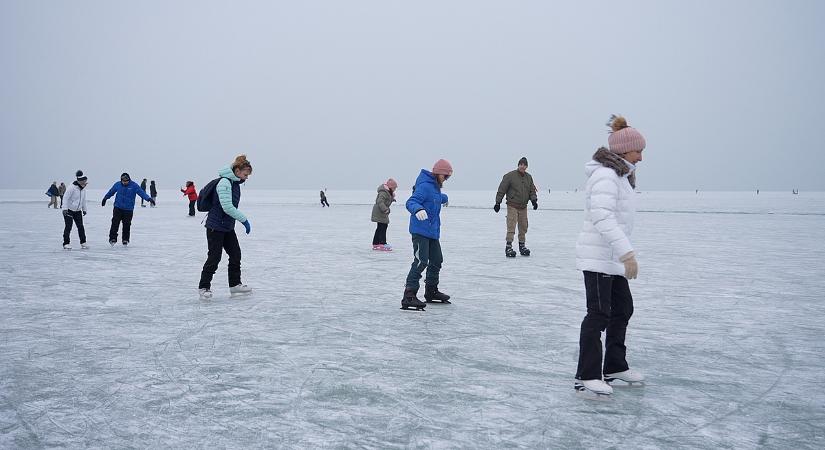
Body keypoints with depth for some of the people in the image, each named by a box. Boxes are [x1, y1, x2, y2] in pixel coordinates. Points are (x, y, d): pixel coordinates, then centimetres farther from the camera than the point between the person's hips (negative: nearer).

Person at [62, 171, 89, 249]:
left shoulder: (83, 188, 6)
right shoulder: (72, 187, -18)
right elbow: (66, 198, -19)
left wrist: (84, 209, 17)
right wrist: (65, 209, -24)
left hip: (78, 211, 7)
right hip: (69, 210, -7)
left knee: (81, 227, 4)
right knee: (68, 227, -5)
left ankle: (83, 243, 10)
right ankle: (66, 243, 3)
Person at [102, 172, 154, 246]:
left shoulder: (134, 185, -7)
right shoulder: (117, 185, 1)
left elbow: (142, 192, -18)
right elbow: (111, 192, 18)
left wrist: (149, 198, -33)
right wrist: (105, 198, 31)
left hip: (128, 210, -1)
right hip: (118, 208, 1)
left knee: (127, 225, 3)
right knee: (115, 223, -8)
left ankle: (125, 239, 17)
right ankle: (113, 238, -4)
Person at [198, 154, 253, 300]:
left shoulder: (235, 183, 9)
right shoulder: (224, 182, -20)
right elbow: (227, 207, -26)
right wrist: (244, 220, -21)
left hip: (228, 227, 9)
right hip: (215, 226, -9)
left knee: (236, 254, 10)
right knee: (214, 257, -4)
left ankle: (235, 285, 20)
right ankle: (203, 287, 8)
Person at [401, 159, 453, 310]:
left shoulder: (436, 188, 16)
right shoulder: (425, 186, -15)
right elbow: (410, 202, -27)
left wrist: (445, 198, 62)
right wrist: (418, 209, -48)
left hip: (432, 231, 10)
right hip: (420, 231, -10)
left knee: (437, 260, 18)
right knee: (421, 262, -17)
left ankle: (431, 292, 34)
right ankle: (409, 296, -19)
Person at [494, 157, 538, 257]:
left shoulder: (529, 177, 11)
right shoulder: (510, 176, -6)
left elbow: (532, 190, 16)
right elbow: (501, 189, -5)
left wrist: (534, 200, -1)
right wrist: (498, 202, -8)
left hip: (523, 207, 5)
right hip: (512, 206, -5)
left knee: (523, 227, 10)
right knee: (511, 227, -11)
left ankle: (522, 246, 22)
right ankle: (508, 247, -11)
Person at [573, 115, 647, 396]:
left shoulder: (620, 175, 15)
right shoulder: (605, 175, -19)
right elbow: (603, 217, -30)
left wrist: (624, 253, 21)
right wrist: (627, 252, -35)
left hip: (613, 256, 11)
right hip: (598, 256, -11)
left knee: (623, 309, 16)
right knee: (599, 314, -8)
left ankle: (615, 367, 28)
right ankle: (586, 376, -1)